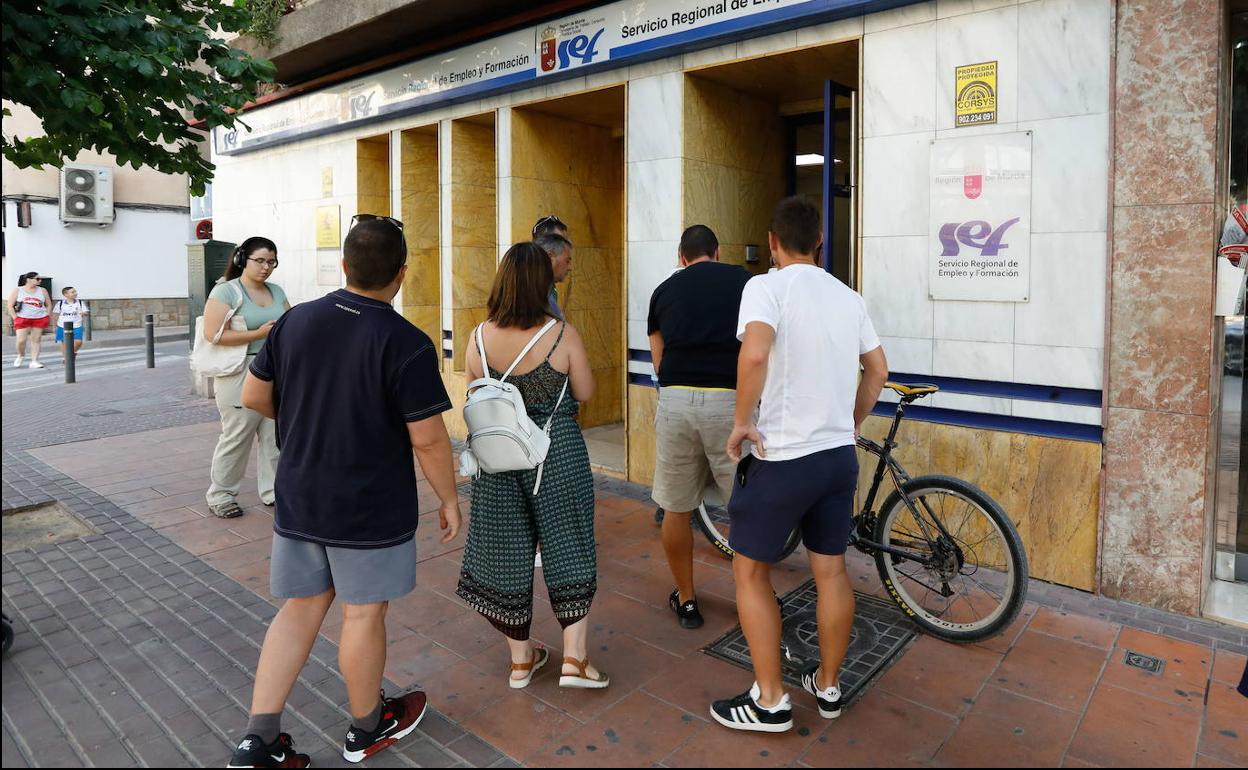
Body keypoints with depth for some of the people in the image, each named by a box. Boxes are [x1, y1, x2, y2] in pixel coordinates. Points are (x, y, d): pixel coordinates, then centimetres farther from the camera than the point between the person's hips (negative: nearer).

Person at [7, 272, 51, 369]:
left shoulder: (42, 290, 6)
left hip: (40, 319, 1)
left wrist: (46, 316, 3)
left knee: (36, 340, 1)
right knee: (21, 340, -6)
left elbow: (49, 305, 13)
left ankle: (34, 361, 5)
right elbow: (10, 306, 3)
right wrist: (15, 318, -4)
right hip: (22, 319, -1)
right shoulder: (17, 291, 2)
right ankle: (21, 355, 22)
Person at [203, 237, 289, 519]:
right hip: (241, 375, -6)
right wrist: (258, 334, -20)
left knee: (276, 436, 6)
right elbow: (213, 333, -15)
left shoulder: (277, 292, 14)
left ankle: (273, 491, 18)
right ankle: (220, 496, 16)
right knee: (236, 437, 0)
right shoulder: (226, 291, -6)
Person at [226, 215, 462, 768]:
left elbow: (253, 396, 7)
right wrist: (449, 499, -4)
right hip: (372, 510, -5)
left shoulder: (296, 320, -2)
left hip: (298, 499, 5)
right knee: (364, 615, 12)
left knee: (300, 608, 18)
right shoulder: (407, 344, -19)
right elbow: (428, 438, -18)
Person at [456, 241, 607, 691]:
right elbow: (585, 393, -5)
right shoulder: (562, 334, -14)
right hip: (556, 453, -2)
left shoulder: (479, 338, -6)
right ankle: (575, 657, 14)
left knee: (504, 550, 13)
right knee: (568, 546, 12)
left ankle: (521, 659, 27)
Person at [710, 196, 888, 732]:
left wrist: (742, 422, -18)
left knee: (750, 571, 9)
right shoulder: (848, 297, 9)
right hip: (840, 456, 7)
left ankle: (770, 700, 16)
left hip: (782, 459, -6)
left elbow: (755, 353, -30)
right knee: (831, 570, 17)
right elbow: (878, 371, 16)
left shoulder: (767, 286, -11)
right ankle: (827, 687, 33)